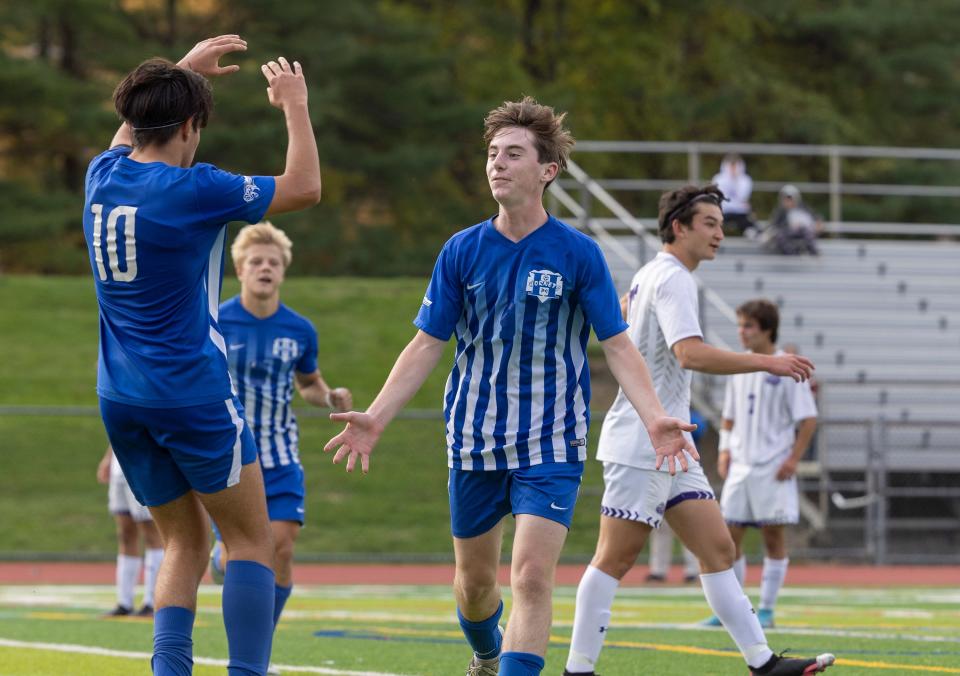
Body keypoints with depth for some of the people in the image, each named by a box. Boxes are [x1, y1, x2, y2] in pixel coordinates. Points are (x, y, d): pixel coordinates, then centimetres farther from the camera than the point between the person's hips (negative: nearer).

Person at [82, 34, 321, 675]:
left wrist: (184, 71, 35)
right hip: (194, 395, -7)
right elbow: (304, 188, -6)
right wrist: (295, 105, 6)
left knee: (185, 541, 13)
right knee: (252, 540, 2)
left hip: (121, 399, 7)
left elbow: (129, 134, 31)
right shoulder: (192, 189, -14)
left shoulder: (102, 178, 5)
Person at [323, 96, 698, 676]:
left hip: (551, 444, -3)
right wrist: (376, 418, -6)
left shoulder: (578, 254, -6)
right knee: (474, 578, 14)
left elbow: (618, 347, -5)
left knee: (532, 574, -17)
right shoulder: (463, 251, 0)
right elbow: (428, 345, 4)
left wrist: (655, 419, -20)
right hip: (475, 441, 3)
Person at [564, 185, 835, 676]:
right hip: (640, 445, -10)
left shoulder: (649, 275, 17)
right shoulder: (672, 277, -13)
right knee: (615, 558, -7)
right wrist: (767, 362, -26)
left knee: (718, 550, 2)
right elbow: (690, 353, -27)